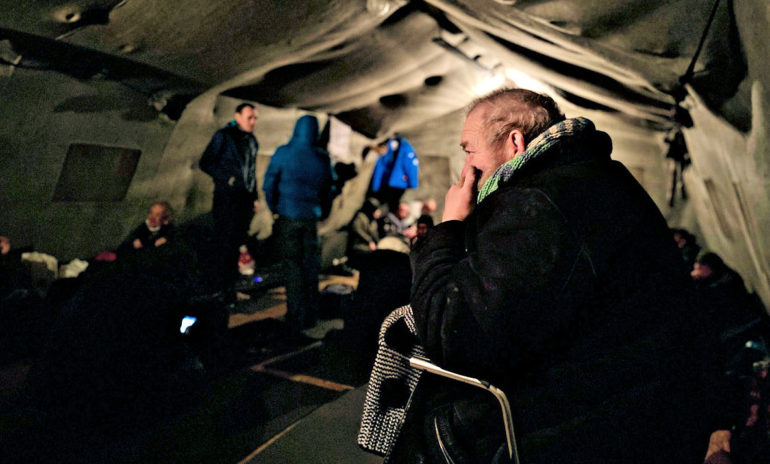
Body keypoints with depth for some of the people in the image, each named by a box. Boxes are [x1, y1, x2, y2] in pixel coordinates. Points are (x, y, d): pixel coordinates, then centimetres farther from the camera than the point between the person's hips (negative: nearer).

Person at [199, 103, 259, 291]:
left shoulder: (252, 140, 16)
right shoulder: (223, 136, -5)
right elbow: (205, 163, -7)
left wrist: (255, 197, 18)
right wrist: (226, 178, -16)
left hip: (245, 198, 7)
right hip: (227, 197, -7)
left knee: (239, 240, 10)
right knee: (226, 239, -6)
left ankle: (232, 277, 20)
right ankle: (222, 284, 1)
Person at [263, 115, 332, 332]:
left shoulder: (283, 153, -11)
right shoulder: (322, 158, -2)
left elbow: (269, 184, -8)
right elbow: (327, 188, 8)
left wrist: (274, 208, 8)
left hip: (288, 217, -2)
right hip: (311, 218, 3)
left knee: (293, 267, 7)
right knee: (310, 266, 14)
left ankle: (297, 316, 12)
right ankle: (311, 314, 22)